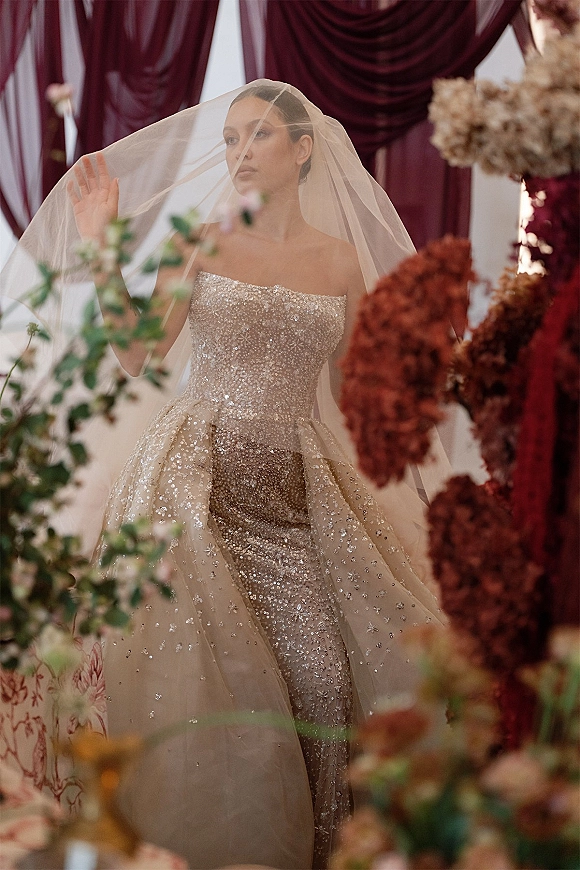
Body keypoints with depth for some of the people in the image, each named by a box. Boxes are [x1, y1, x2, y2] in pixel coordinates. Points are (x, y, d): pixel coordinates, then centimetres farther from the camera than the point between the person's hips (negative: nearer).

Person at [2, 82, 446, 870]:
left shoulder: (343, 259, 10)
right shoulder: (202, 239, 5)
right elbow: (135, 356, -4)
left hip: (301, 487, 2)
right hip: (203, 477, -2)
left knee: (324, 670, -7)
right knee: (212, 667, -7)